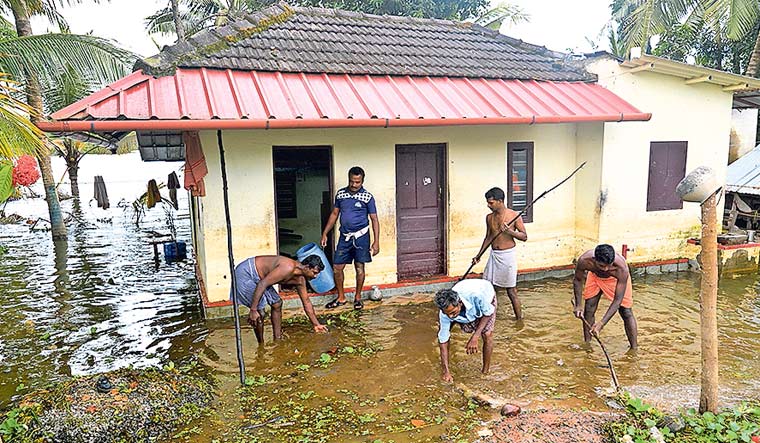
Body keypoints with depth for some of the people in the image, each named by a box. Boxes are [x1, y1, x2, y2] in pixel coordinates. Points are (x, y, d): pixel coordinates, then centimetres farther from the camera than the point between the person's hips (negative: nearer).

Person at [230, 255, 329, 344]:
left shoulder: (300, 279, 0)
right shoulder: (288, 268, -30)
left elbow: (306, 302, 11)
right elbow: (262, 284, -33)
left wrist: (316, 325, 15)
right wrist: (253, 310, -32)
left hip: (257, 276, 10)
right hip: (245, 273, -10)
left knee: (277, 304, 12)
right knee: (259, 313, -12)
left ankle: (278, 340, 21)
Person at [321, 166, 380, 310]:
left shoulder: (367, 197, -8)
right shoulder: (340, 194, 3)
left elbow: (374, 219, -5)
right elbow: (334, 214, 12)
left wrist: (376, 242, -11)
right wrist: (325, 233, 9)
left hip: (360, 236, -3)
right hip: (344, 236, 4)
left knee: (359, 267, 5)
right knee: (337, 267, 4)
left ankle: (358, 297, 22)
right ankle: (341, 298, 20)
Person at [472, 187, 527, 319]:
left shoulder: (514, 215, -9)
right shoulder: (489, 217, 6)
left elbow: (524, 237, -6)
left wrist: (509, 231, -23)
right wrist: (479, 255, 13)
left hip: (508, 255, -5)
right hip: (493, 255, 6)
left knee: (511, 290, 0)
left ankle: (519, 319, 12)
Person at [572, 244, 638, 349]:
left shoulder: (621, 268, -43)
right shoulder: (584, 260, -39)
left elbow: (617, 300, -37)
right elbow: (578, 280, -15)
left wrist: (601, 323, -43)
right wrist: (578, 305, -21)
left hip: (616, 278, -2)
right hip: (595, 275, 2)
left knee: (626, 312, -9)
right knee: (588, 310, -1)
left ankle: (634, 349, 2)